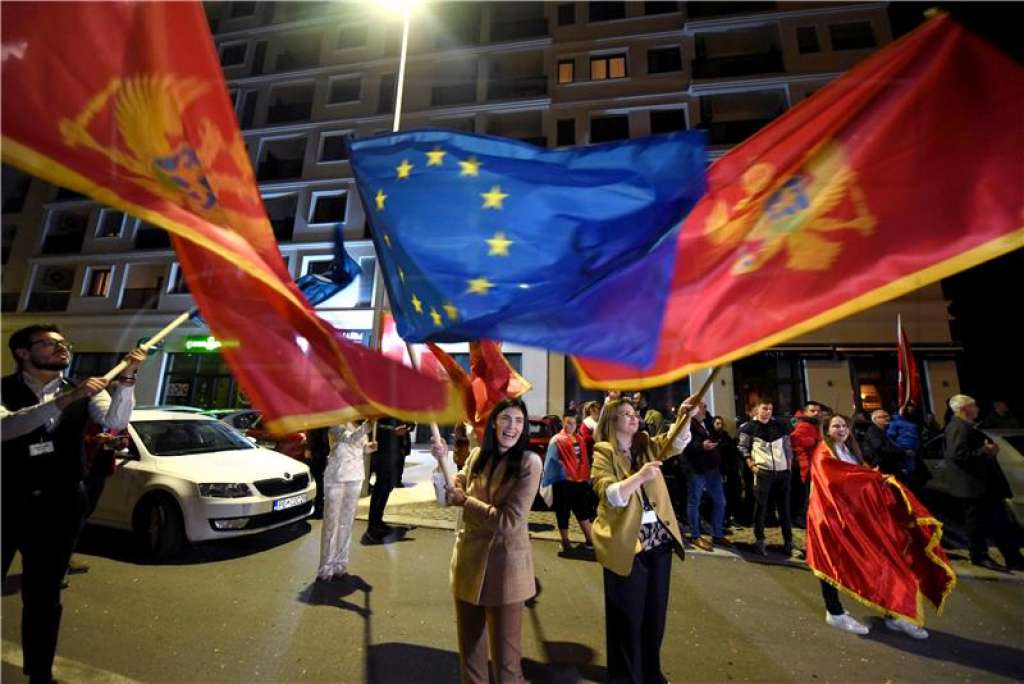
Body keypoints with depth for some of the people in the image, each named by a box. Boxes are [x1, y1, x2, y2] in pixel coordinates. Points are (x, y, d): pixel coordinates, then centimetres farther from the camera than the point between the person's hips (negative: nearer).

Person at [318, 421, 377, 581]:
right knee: (331, 523, 1)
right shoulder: (336, 422, -10)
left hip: (355, 477, 5)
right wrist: (368, 425, -43)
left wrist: (370, 447, -7)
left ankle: (340, 565, 23)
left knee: (347, 523, 11)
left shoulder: (359, 423, 7)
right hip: (336, 478, -5)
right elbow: (350, 438, -29)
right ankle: (326, 569, 12)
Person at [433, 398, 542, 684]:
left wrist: (465, 501, -14)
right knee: (469, 641, 24)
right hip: (469, 557, 5)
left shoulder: (529, 462, -18)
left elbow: (510, 521, -21)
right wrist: (443, 461, -13)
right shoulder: (477, 455, -1)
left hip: (505, 563, -5)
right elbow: (453, 494, 1)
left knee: (504, 647, 13)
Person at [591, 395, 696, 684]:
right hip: (625, 544, -5)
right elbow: (609, 495, -20)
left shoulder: (647, 444, 6)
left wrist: (684, 416, -24)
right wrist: (639, 477, -30)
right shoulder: (603, 454, -10)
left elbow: (676, 443, -9)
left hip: (658, 539, 5)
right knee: (628, 616, 11)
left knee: (655, 612, 19)